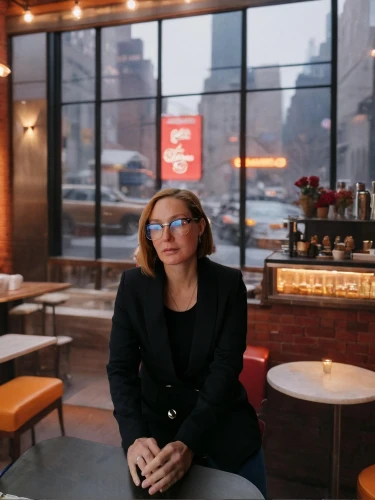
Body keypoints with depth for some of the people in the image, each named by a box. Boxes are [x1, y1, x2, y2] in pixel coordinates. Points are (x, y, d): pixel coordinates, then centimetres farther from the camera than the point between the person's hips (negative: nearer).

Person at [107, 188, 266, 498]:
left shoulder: (228, 284, -15)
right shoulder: (133, 285, -11)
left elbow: (225, 367, -20)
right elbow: (121, 368, -14)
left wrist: (188, 442, -33)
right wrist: (135, 436, -31)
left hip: (223, 430, 0)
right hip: (156, 426, 1)